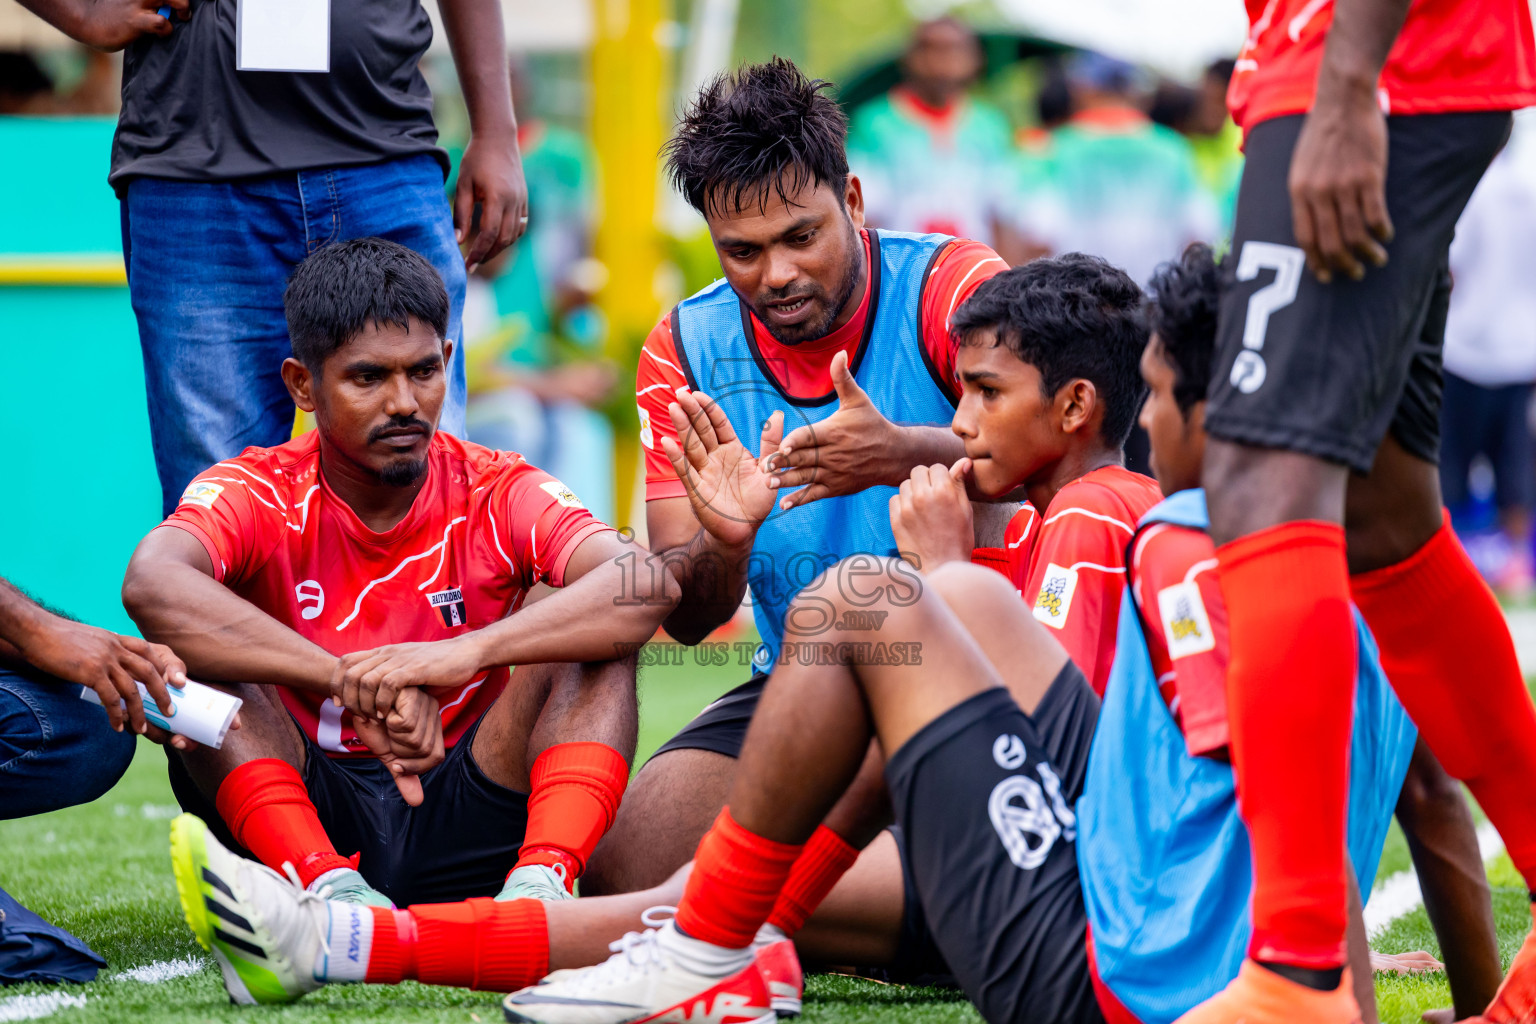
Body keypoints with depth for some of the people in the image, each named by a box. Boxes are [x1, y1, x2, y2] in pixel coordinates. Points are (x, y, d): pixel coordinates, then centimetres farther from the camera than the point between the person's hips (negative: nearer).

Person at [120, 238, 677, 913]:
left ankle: (541, 883, -38)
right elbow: (150, 584, -31)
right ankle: (329, 887, -41)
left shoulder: (496, 495, -3)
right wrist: (353, 682, -42)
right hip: (302, 821, -1)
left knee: (598, 639, -18)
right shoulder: (260, 495, -6)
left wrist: (468, 652, -39)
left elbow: (648, 587, -23)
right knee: (193, 658, -24)